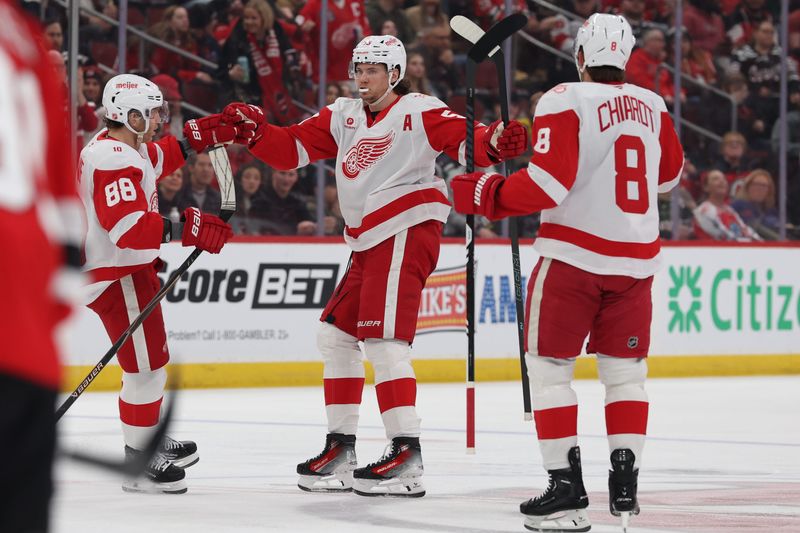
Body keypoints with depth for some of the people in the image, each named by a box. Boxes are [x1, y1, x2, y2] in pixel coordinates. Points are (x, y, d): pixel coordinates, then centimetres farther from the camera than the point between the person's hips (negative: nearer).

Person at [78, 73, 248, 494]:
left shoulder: (124, 146, 9)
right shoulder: (113, 160, -24)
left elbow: (159, 158, 31)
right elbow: (129, 228, -35)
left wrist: (205, 134, 19)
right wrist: (190, 228, -39)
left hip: (131, 268, 11)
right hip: (116, 276, -11)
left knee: (151, 359, 24)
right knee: (147, 368, -11)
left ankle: (150, 440, 39)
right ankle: (137, 464, -7)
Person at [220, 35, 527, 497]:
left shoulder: (419, 112, -4)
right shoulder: (342, 116, 15)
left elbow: (466, 142, -16)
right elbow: (292, 149, 13)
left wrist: (496, 144, -37)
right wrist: (255, 130, -4)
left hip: (407, 230, -9)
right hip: (368, 242, 9)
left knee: (383, 339, -17)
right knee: (335, 335, 12)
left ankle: (407, 455, -20)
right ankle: (341, 448, 20)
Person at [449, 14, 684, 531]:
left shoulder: (565, 101, -10)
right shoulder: (653, 107, 7)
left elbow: (548, 183, -18)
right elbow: (670, 174, 23)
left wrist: (484, 194, -7)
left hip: (574, 254, -5)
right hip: (636, 259, 5)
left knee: (550, 366, 4)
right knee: (626, 370, 14)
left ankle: (567, 488, -2)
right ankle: (625, 483, 10)